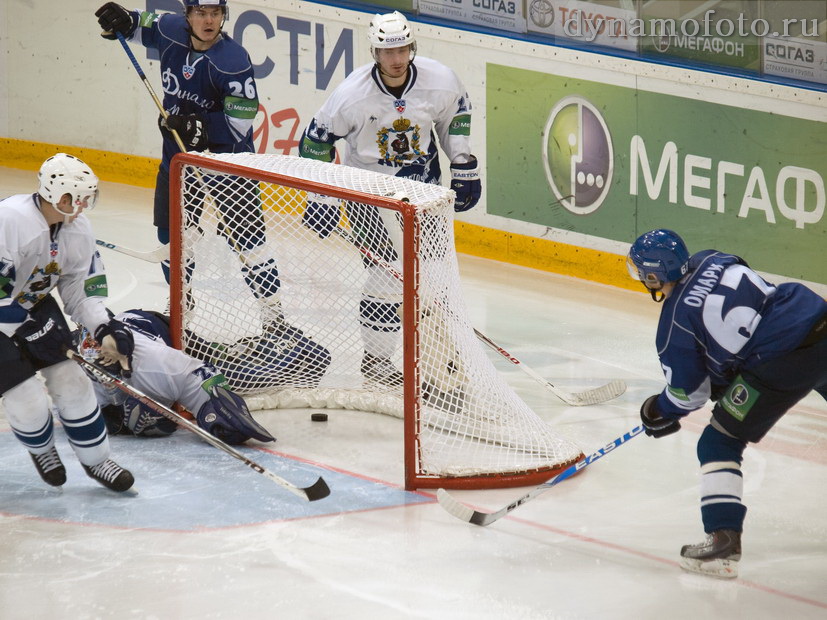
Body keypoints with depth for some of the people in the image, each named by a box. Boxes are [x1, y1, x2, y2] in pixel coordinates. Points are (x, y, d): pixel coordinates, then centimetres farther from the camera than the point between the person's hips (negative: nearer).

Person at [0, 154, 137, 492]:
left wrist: (106, 329, -12)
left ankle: (96, 460, 19)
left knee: (71, 383, 1)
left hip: (35, 306, 7)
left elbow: (82, 286, 1)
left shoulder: (78, 228, -8)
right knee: (28, 401, -10)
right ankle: (41, 449, 23)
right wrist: (29, 331, -27)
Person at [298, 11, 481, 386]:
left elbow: (457, 114, 5)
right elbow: (318, 138, -11)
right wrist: (321, 196, -10)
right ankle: (375, 355, 3)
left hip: (421, 180, 4)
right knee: (386, 267, -11)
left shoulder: (440, 80, -17)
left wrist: (464, 168, 4)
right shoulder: (353, 94, -24)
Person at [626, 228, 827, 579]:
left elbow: (688, 393, 5)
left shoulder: (675, 324, -5)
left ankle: (724, 541, -2)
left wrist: (659, 414, 26)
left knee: (719, 445, 6)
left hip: (783, 361, -7)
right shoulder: (712, 261, 11)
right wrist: (722, 379, 31)